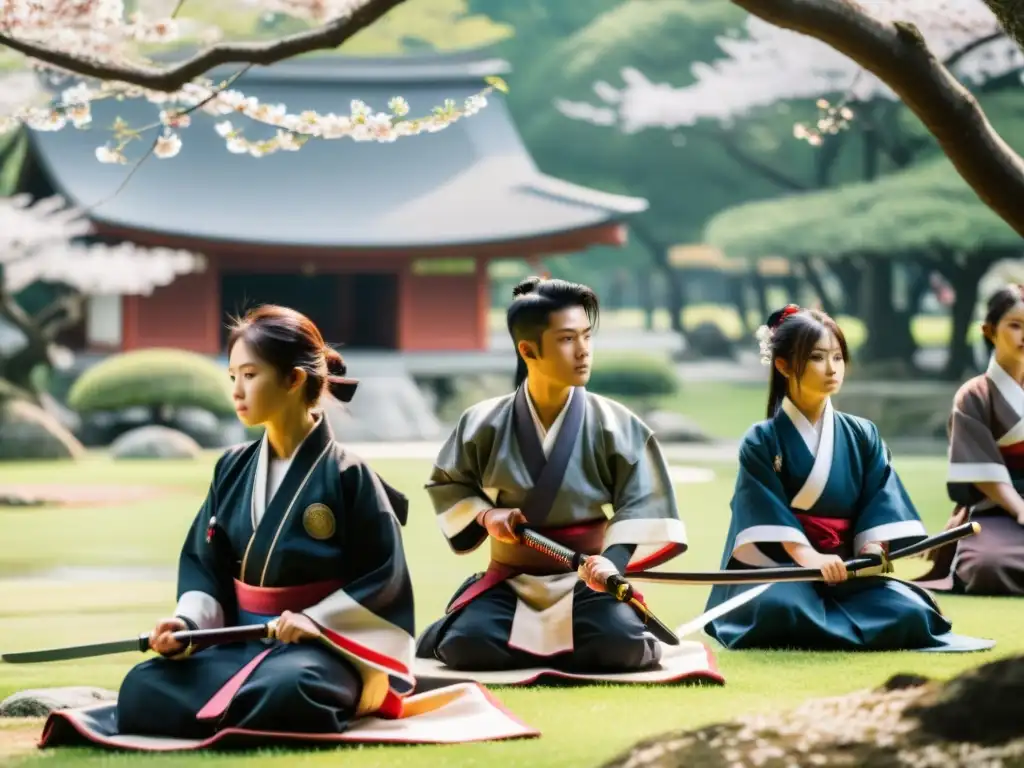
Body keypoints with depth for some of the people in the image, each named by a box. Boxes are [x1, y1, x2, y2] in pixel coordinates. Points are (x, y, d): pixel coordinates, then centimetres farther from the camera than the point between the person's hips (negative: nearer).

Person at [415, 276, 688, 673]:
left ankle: (529, 648, 1)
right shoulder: (485, 424, -3)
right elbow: (446, 483, 13)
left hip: (585, 580, 0)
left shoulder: (616, 426, -7)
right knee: (468, 647, -26)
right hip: (511, 579, 0)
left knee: (619, 645, -31)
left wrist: (614, 559, -26)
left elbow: (639, 505, -8)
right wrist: (484, 514, -7)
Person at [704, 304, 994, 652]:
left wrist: (873, 551, -18)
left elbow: (880, 503, 2)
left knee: (908, 613, -26)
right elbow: (768, 512, -12)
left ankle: (813, 635, -9)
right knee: (778, 610, -40)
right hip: (778, 568, -4)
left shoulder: (862, 436, 11)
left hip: (847, 568, 4)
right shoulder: (762, 442, 0)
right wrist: (809, 557, -28)